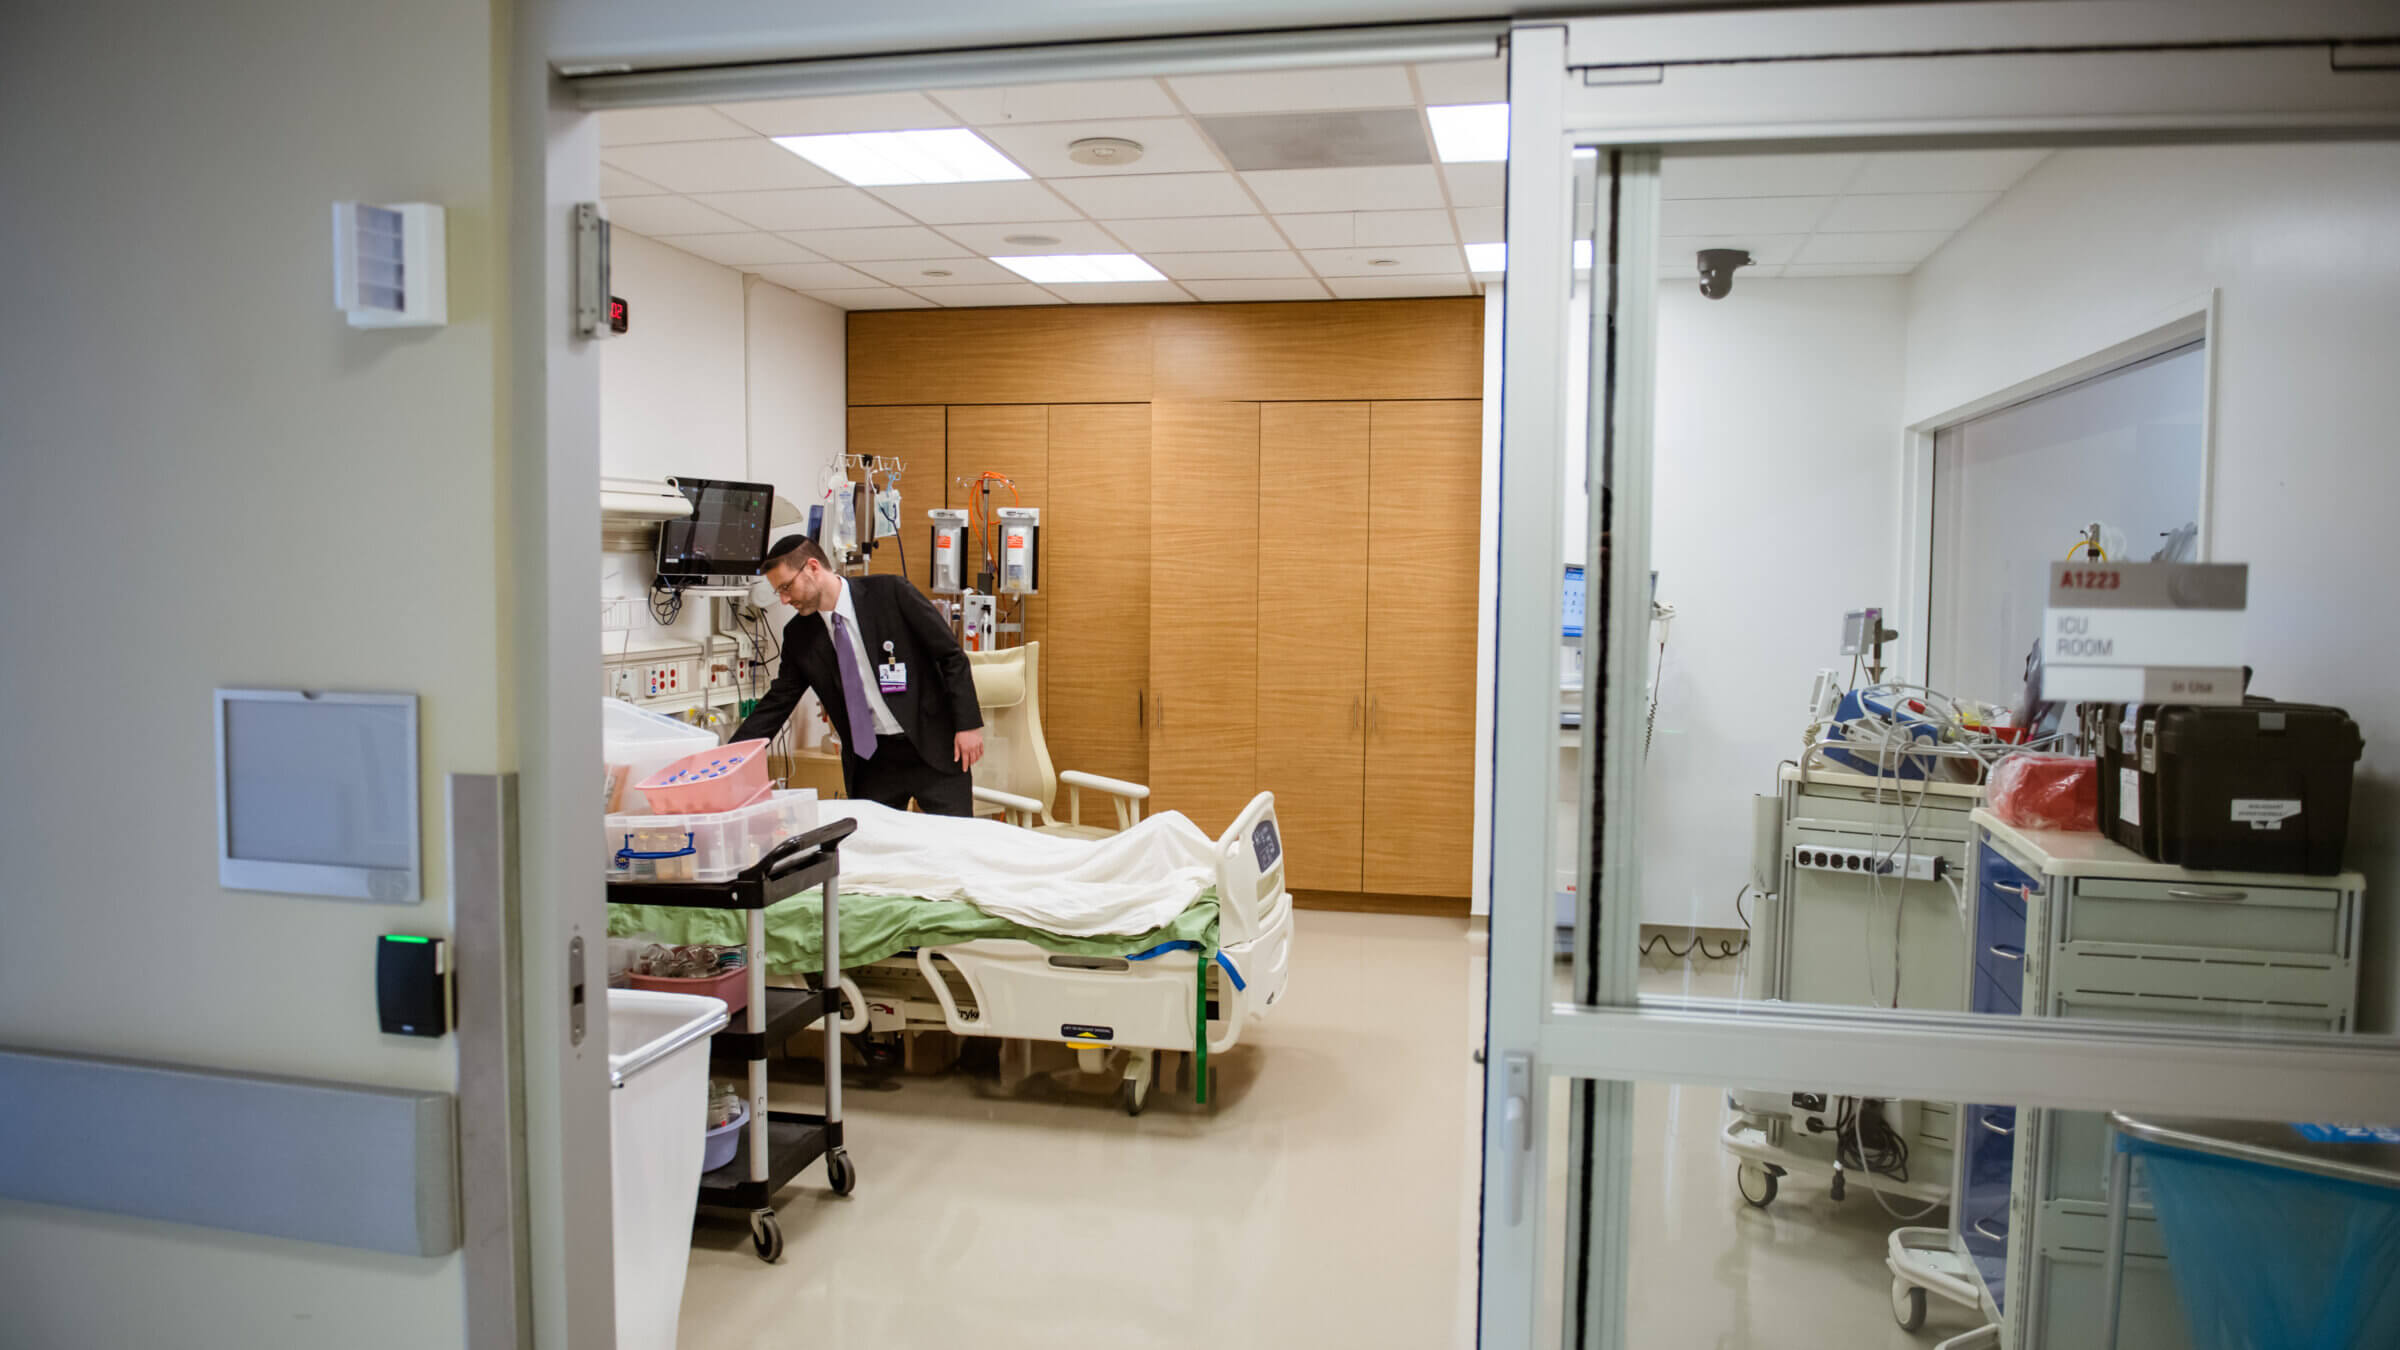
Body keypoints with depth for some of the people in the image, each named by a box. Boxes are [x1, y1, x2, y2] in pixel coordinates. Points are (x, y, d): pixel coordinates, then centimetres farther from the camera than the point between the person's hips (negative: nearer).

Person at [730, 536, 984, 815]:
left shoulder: (891, 593, -10)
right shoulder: (799, 634, 3)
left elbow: (952, 656, -7)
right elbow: (776, 703, 9)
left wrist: (968, 724, -11)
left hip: (932, 747, -4)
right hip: (869, 758, 4)